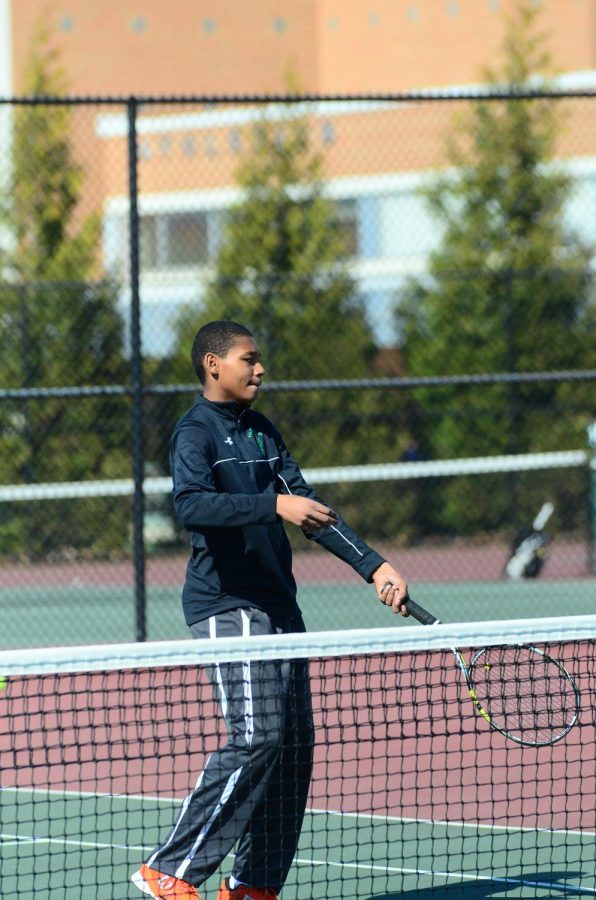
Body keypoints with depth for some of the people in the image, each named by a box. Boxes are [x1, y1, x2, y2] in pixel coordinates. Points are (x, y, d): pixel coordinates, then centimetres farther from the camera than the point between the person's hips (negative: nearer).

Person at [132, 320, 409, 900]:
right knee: (256, 739, -17)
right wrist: (272, 504, -33)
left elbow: (308, 508, 19)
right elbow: (191, 504, -25)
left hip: (278, 606, 8)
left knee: (294, 744, 4)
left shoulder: (262, 433, 17)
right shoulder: (196, 432, -7)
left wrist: (372, 565, 11)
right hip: (227, 607, -8)